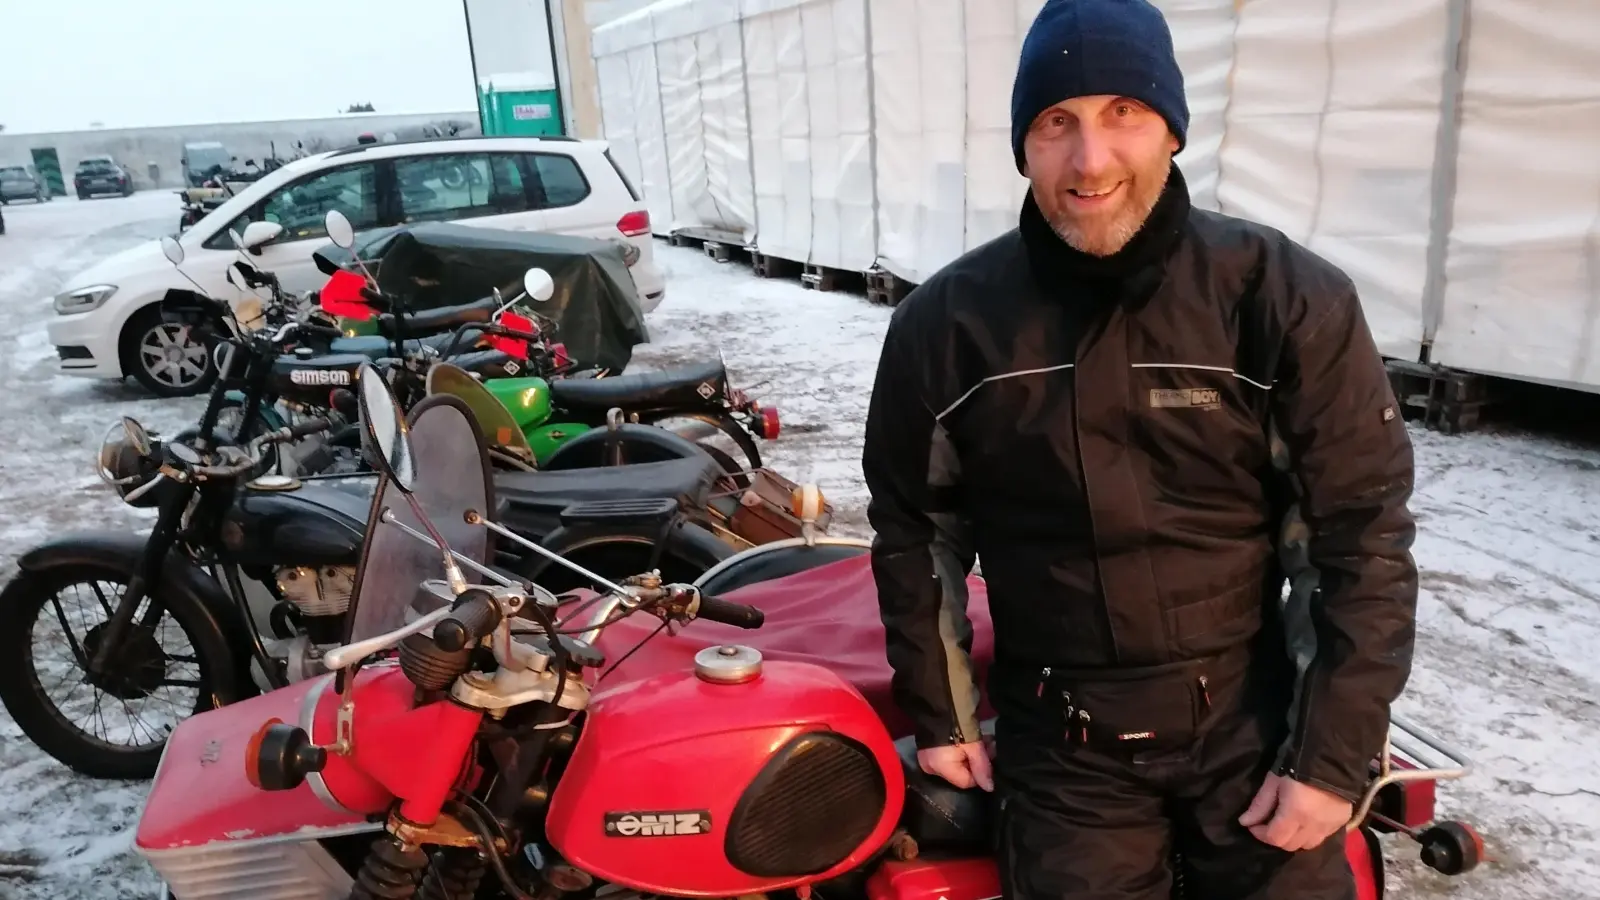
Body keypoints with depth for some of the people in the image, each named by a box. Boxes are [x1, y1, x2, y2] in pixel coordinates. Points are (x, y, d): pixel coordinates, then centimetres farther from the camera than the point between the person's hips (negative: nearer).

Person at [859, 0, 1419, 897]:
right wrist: (941, 713, 7)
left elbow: (1363, 531, -6)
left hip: (1253, 717, 0)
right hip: (1063, 743, 1)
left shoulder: (1287, 297, -11)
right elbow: (913, 525, 3)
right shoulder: (947, 323, -8)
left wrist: (1334, 755, -7)